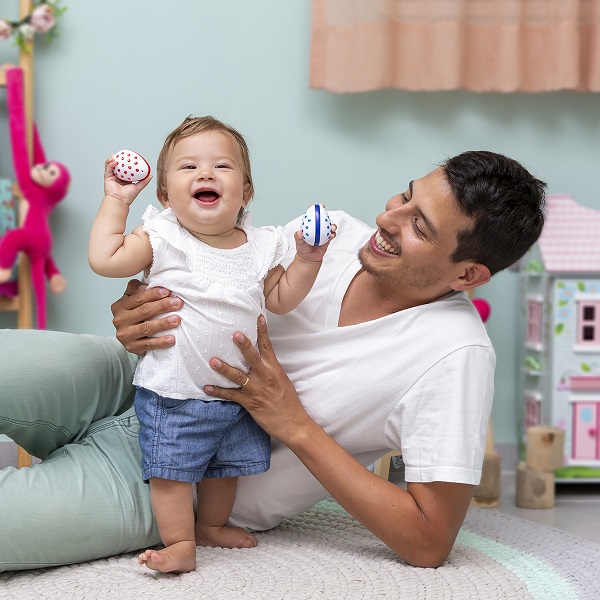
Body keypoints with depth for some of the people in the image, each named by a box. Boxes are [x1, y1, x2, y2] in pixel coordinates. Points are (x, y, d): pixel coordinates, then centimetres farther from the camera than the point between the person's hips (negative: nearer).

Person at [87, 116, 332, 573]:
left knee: (226, 465, 20)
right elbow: (104, 259, -19)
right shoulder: (163, 239, -11)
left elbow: (280, 299, 10)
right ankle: (180, 544, 9)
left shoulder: (260, 246, 1)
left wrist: (307, 260, -3)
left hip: (238, 392, 5)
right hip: (173, 393, -5)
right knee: (172, 469, -5)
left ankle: (212, 525, 42)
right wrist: (117, 200, -15)